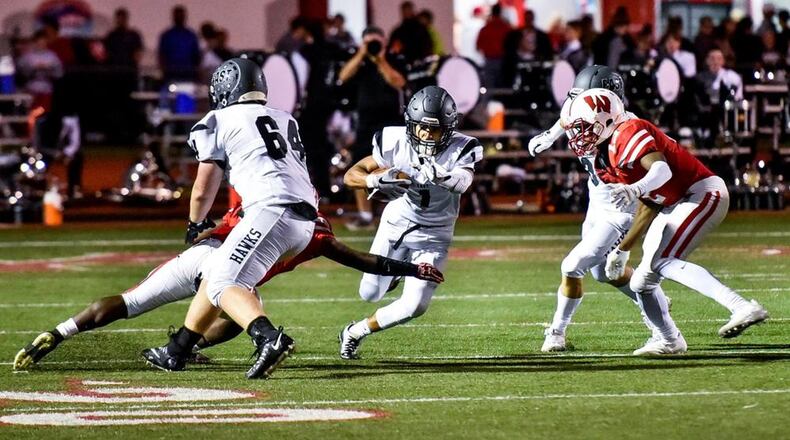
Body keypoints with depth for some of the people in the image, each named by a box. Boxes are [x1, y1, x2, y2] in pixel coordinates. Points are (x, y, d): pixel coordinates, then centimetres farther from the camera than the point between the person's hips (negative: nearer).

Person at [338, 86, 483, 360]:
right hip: (396, 225, 1)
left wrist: (442, 175, -68)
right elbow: (351, 175, -13)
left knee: (415, 306, -11)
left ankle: (357, 332, 14)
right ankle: (393, 272, 44)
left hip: (433, 238, -1)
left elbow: (463, 182, -46)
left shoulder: (461, 149, -24)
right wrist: (378, 180, -35)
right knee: (370, 294, 7)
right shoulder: (396, 142, -20)